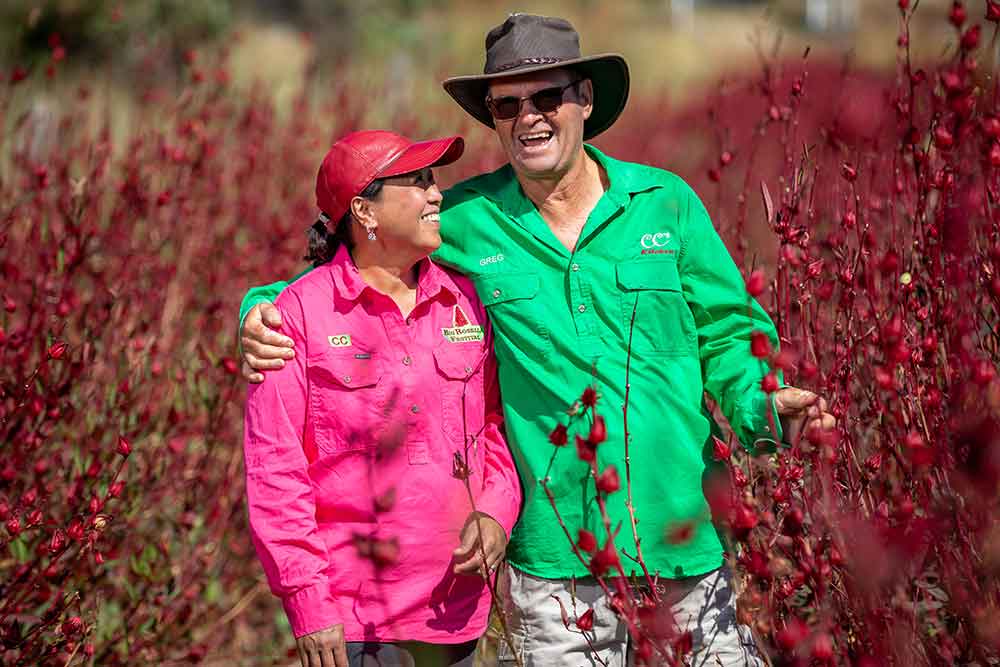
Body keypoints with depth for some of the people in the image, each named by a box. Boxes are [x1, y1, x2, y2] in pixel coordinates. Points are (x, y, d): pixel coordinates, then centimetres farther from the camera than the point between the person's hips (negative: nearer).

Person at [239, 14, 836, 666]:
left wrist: (766, 408, -10)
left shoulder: (667, 202, 2)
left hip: (686, 536, 1)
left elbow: (726, 333, 8)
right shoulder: (463, 222, 0)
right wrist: (265, 310, -6)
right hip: (555, 556, -1)